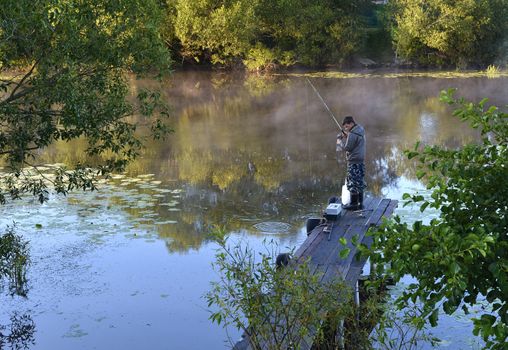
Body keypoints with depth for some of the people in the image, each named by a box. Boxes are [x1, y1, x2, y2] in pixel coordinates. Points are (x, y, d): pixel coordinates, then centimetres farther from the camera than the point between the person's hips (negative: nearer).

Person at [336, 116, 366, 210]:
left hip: (354, 161, -10)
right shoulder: (360, 130, 9)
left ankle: (353, 204, 5)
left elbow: (347, 147, -18)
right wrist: (345, 136, 6)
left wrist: (340, 141, -2)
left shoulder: (352, 134, -20)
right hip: (361, 160, 10)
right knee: (360, 182, 15)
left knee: (353, 183, -1)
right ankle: (360, 203, 22)